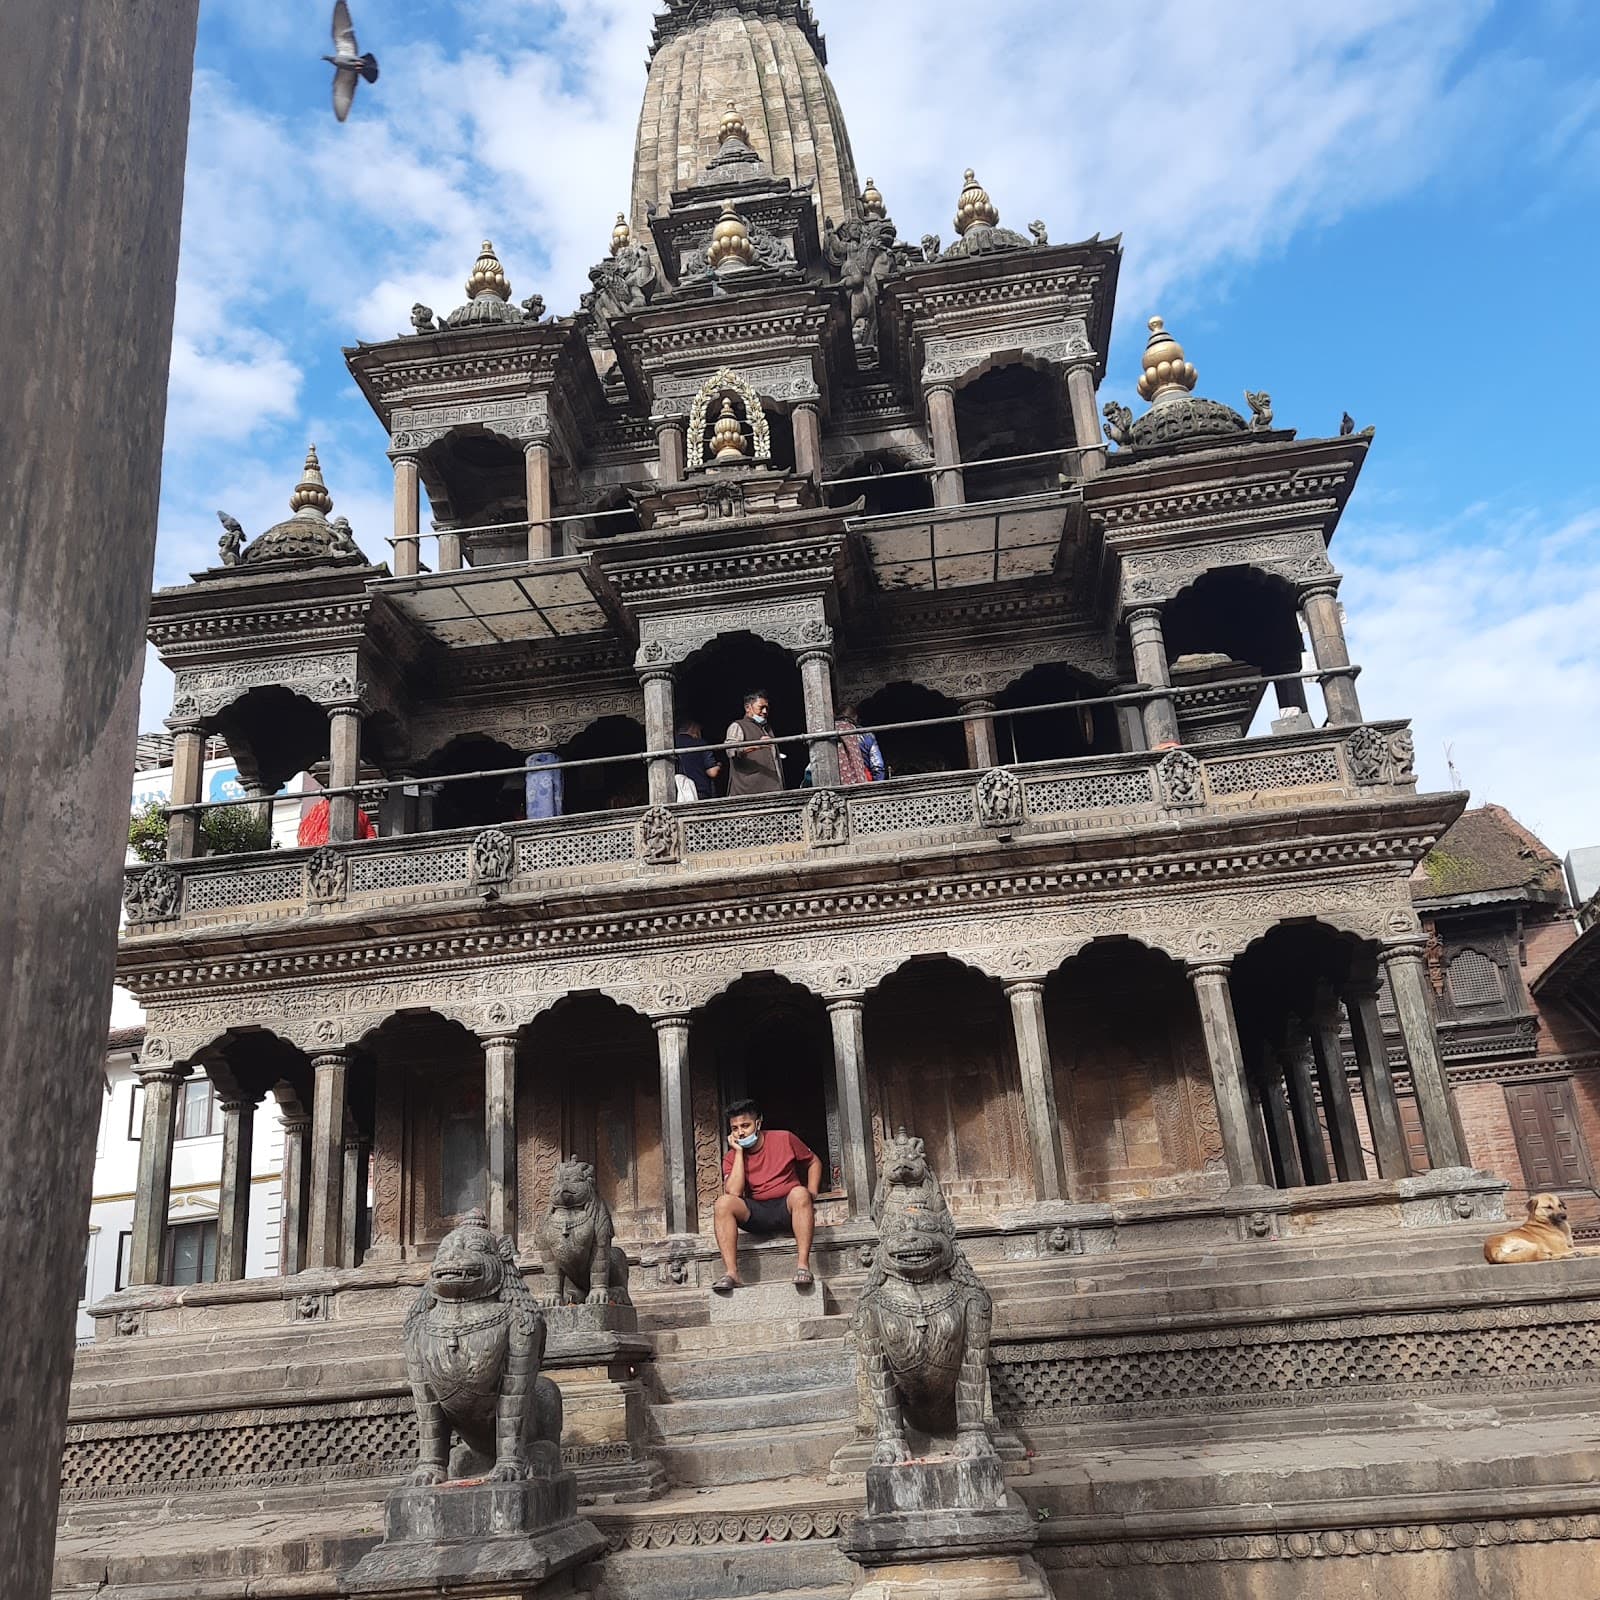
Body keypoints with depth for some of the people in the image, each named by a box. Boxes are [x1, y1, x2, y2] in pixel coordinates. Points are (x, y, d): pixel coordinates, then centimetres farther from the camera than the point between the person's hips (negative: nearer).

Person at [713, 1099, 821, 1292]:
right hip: (755, 1214, 1)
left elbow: (814, 1162, 13)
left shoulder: (784, 1139, 3)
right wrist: (739, 1152, -10)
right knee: (723, 1202, -26)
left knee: (800, 1193, -35)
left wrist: (810, 1197, -1)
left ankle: (803, 1265, -38)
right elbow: (734, 1193, -14)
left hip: (787, 1208, -1)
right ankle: (731, 1273, -32)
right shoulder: (731, 1156, 4)